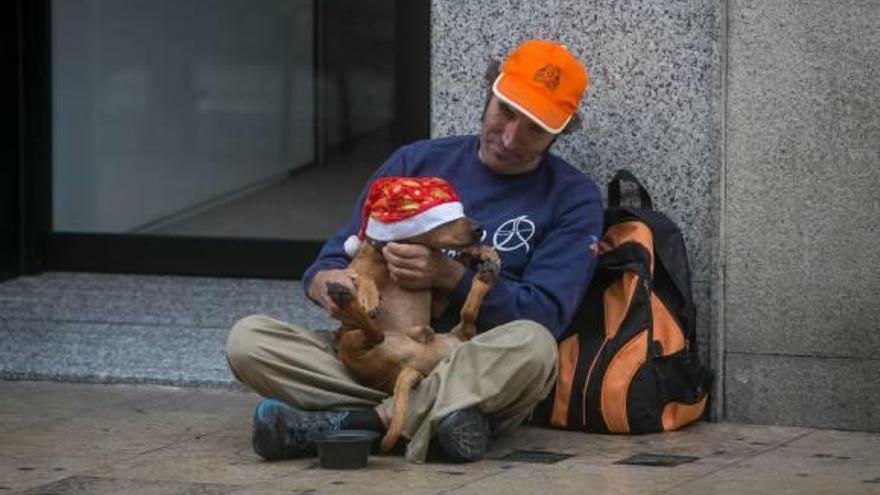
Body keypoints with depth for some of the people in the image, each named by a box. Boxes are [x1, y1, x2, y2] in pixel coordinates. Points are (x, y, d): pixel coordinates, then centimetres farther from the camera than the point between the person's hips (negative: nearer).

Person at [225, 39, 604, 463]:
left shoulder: (573, 200, 4)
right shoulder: (417, 161, 14)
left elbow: (544, 315, -7)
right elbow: (339, 254, 12)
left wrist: (448, 275, -21)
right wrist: (323, 282, -14)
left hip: (483, 373, -3)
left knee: (532, 346, -38)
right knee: (248, 339, -19)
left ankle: (341, 421, -31)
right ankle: (430, 415, -31)